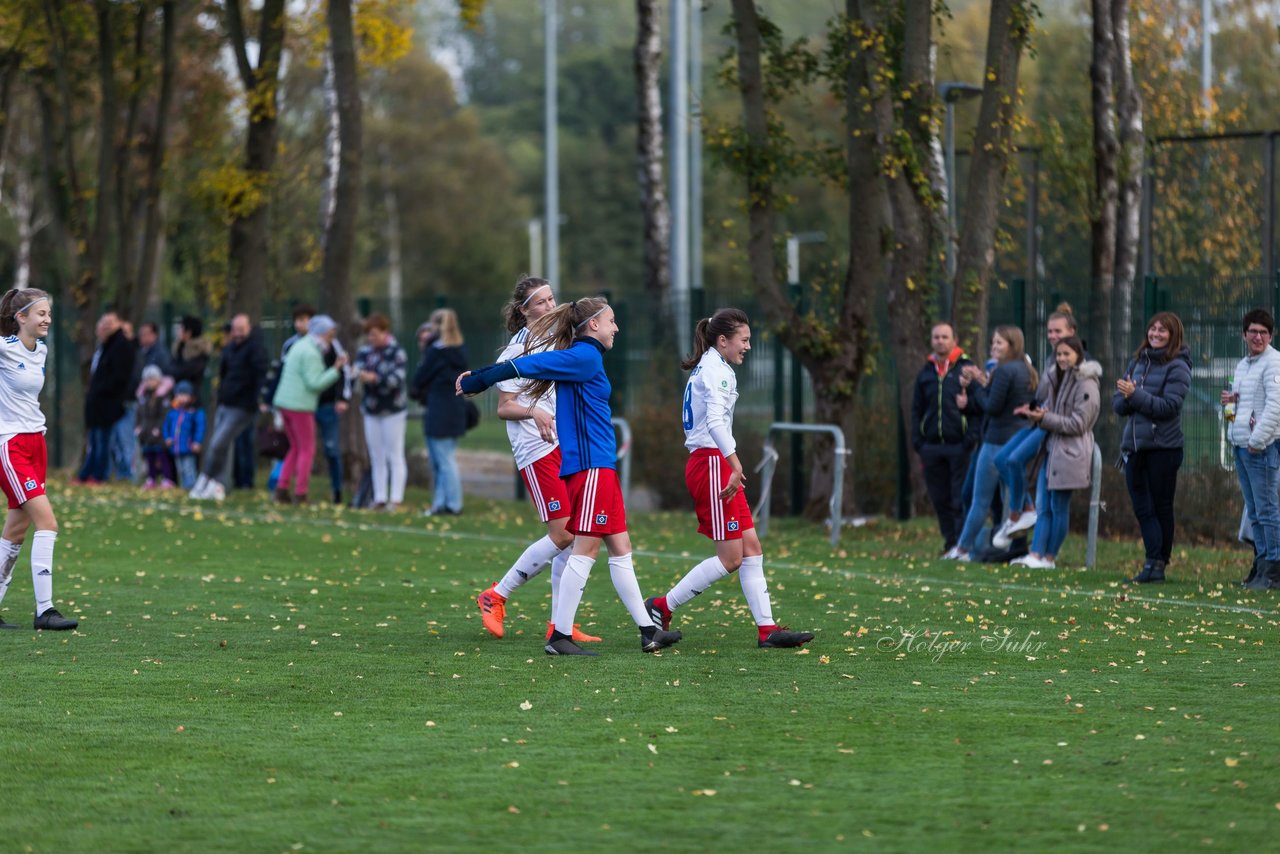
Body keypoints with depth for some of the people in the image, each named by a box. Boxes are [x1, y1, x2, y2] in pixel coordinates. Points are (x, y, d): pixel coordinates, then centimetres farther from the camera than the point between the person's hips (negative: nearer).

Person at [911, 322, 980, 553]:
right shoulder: (925, 374, 15)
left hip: (958, 445, -5)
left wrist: (971, 439, -13)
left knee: (961, 499, -6)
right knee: (940, 499, 6)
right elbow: (916, 410, 18)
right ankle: (950, 543, 15)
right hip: (932, 445, 5)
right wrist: (917, 442, 6)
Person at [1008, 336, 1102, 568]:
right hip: (1050, 449, 9)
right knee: (1043, 506, 2)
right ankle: (1035, 555, -1)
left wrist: (1044, 418, -19)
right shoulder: (1057, 379, 17)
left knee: (1059, 507, -3)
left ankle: (1049, 557, 2)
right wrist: (1034, 413, 2)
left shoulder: (1086, 386, -11)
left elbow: (1078, 424, -15)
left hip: (1069, 453, -9)